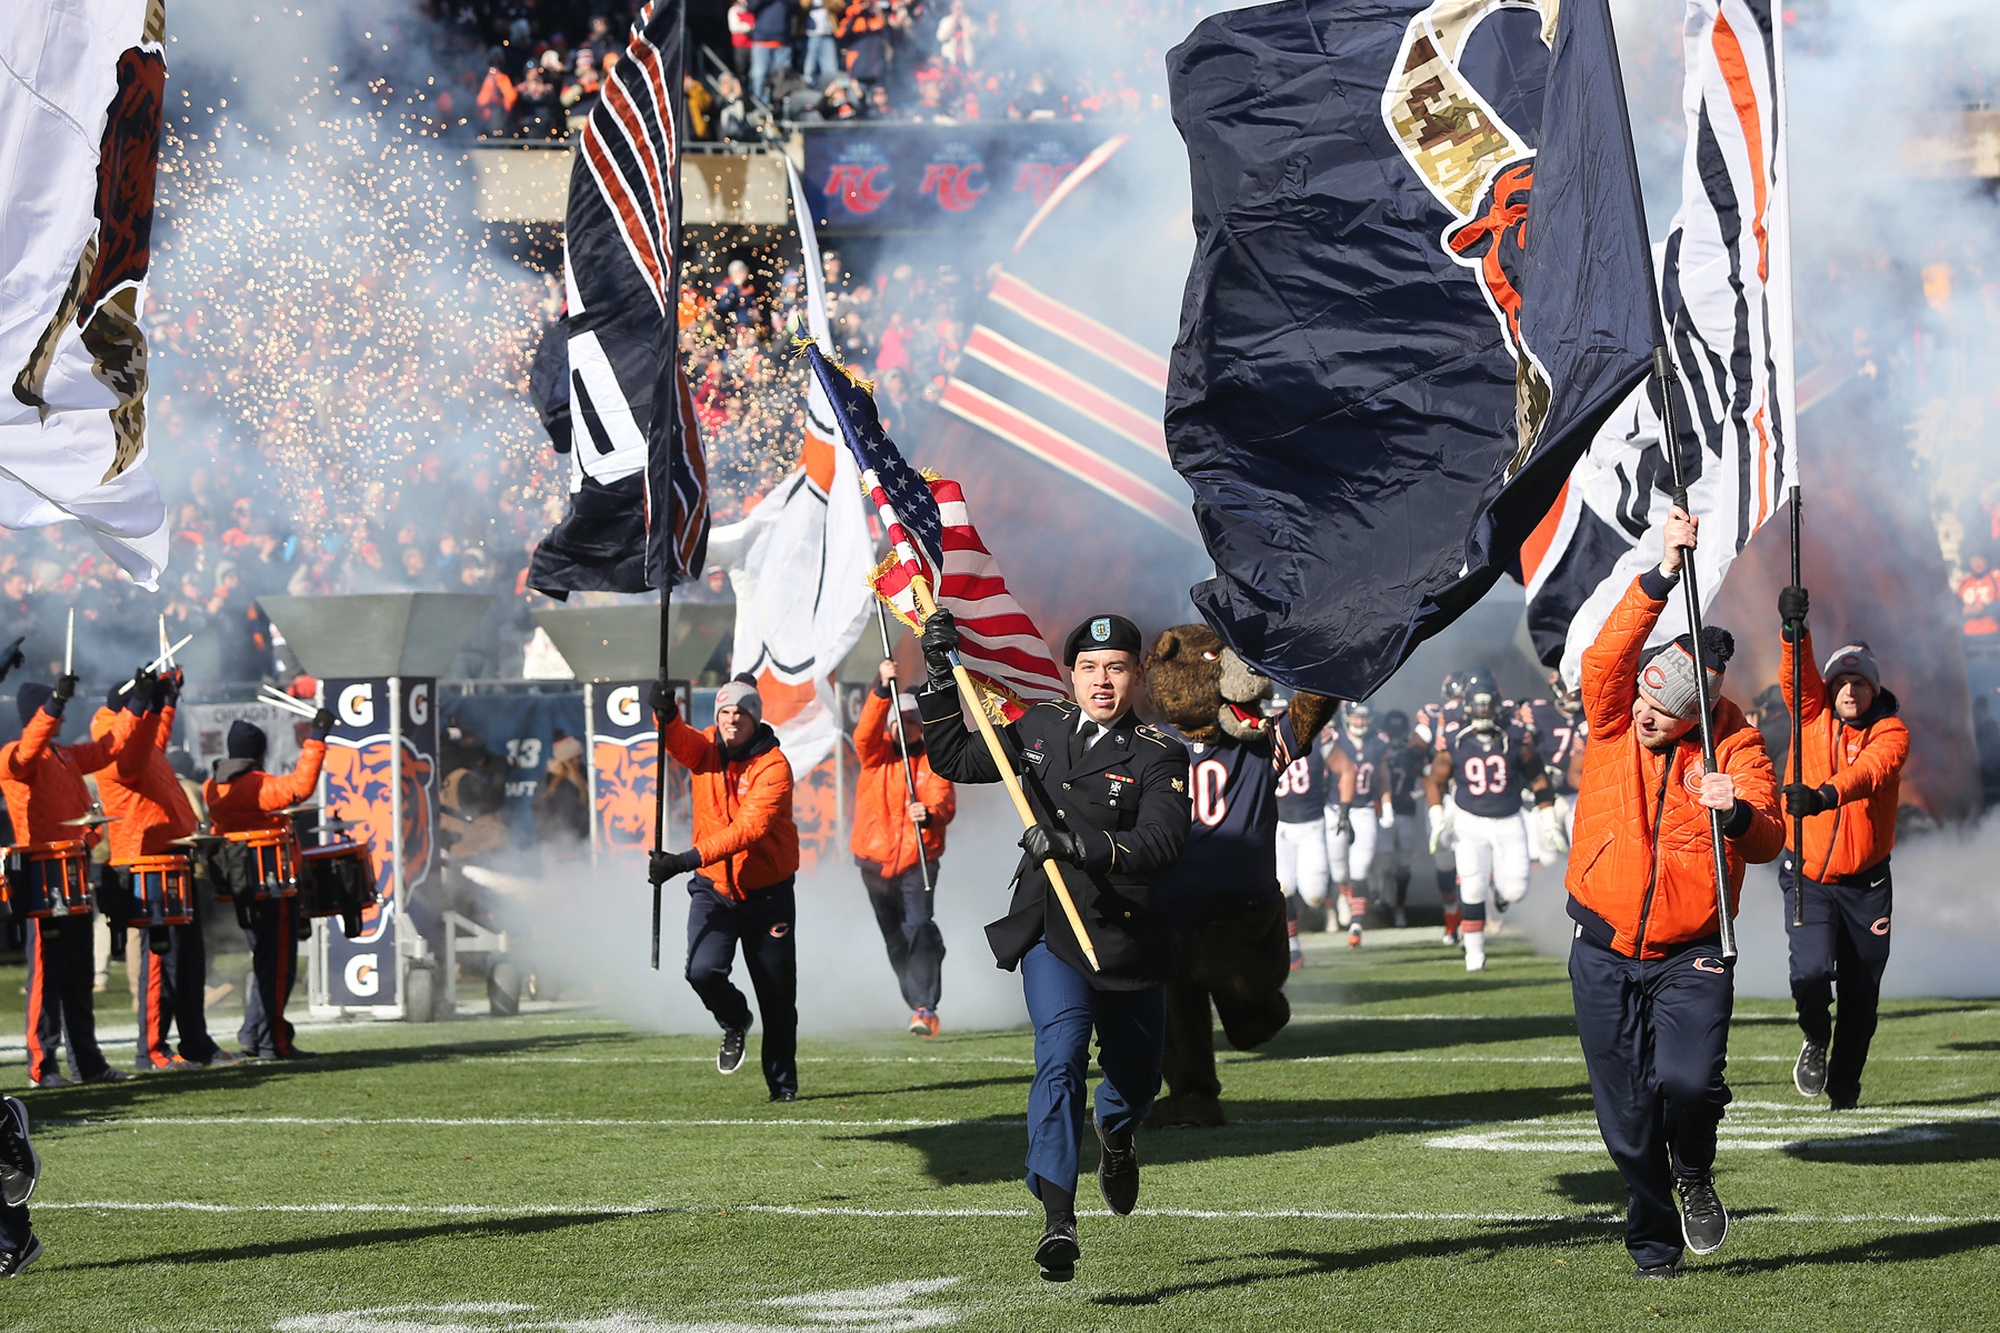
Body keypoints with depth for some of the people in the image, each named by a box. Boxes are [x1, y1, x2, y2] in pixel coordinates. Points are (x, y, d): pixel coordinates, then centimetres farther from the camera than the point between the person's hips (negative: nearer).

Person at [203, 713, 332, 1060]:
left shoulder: (213, 788, 8)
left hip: (241, 886, 9)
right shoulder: (257, 786, -17)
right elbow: (300, 786, -31)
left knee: (265, 962, 19)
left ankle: (253, 1034, 18)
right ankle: (271, 1042, -2)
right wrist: (315, 739, -30)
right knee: (278, 964, -2)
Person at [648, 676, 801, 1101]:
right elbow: (678, 740, -25)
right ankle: (734, 1022, 15)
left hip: (767, 893, -2)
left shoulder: (774, 765, -17)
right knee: (702, 971, -19)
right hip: (714, 889, 3)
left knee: (778, 998, 4)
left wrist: (687, 859, -38)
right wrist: (666, 715, -50)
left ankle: (783, 1083, 24)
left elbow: (750, 828, -28)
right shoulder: (705, 747, -2)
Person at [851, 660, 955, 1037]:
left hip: (918, 860, -4)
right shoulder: (878, 755, 5)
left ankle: (925, 1008, -25)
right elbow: (865, 734, -17)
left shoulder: (932, 761, -1)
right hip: (876, 861, 4)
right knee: (895, 939, 12)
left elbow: (944, 801, -14)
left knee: (919, 927, -21)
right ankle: (918, 1004, 27)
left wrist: (930, 813, -38)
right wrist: (883, 691, -29)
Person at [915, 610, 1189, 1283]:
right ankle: (1057, 1221, -29)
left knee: (1137, 1080, 17)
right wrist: (941, 674, 6)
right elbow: (955, 761, 15)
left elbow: (1162, 841, -21)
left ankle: (1115, 1135, 56)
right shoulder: (1042, 729, 6)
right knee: (1061, 1055, -23)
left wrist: (1081, 845, -34)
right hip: (1049, 932, 0)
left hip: (1128, 941, 0)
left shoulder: (1159, 755, -6)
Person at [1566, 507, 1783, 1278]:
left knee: (1687, 1081, -22)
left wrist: (1737, 813, -39)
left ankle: (1694, 1175, 11)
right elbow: (1605, 658, -25)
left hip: (1689, 958, -2)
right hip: (1604, 953, 2)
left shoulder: (1735, 747, -7)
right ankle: (1654, 1245, 23)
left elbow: (1769, 842, -16)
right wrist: (1663, 577, -35)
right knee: (1626, 1118, 4)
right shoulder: (1615, 722, -5)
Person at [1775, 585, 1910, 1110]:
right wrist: (1794, 631, -39)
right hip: (1807, 875, 0)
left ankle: (1845, 1087, 26)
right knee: (1811, 971, -17)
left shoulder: (1890, 733, -7)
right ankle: (1816, 1039, 15)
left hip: (1865, 883, 0)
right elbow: (1796, 675, -18)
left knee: (1861, 992, 6)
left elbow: (1868, 771, -27)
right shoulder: (1813, 715, 1)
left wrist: (1826, 795, -47)